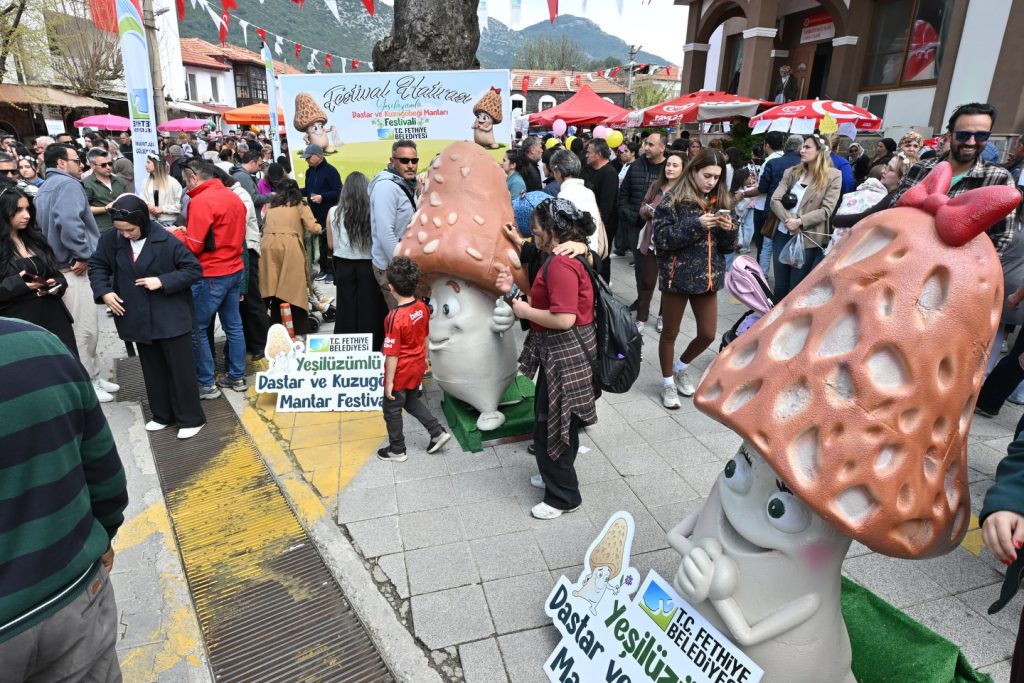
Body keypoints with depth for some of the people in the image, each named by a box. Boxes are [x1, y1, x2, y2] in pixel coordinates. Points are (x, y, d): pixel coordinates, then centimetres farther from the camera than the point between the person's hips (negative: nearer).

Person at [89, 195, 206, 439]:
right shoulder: (110, 239, -3)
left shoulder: (166, 240, -16)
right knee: (152, 370, 17)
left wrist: (162, 281, -21)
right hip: (139, 318, 5)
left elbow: (194, 270, -13)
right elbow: (97, 265, 10)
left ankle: (191, 418, 15)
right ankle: (163, 415, 31)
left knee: (181, 369, 2)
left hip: (171, 317, -5)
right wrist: (103, 291, -6)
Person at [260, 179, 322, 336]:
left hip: (268, 245, 3)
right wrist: (319, 227, 26)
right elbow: (313, 228, 5)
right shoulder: (300, 206, 14)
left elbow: (264, 227, 16)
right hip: (289, 246, -3)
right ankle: (300, 332, -3)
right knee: (295, 290, -2)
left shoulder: (271, 206, 24)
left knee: (274, 290, 7)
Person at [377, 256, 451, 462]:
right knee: (412, 401, 29)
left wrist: (389, 382, -13)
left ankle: (397, 450, 31)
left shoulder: (395, 318, -28)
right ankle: (438, 432, 28)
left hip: (401, 373, -7)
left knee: (392, 410, 15)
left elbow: (392, 355, -23)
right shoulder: (423, 308, -8)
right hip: (417, 368, 7)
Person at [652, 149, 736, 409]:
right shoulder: (673, 200, -9)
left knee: (707, 334, 10)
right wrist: (697, 225, -23)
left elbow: (728, 246, 10)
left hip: (708, 276, 5)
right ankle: (668, 381, 28)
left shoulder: (720, 201, 7)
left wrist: (728, 229, -11)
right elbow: (661, 239, -17)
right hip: (678, 275, -5)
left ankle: (681, 365, 38)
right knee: (670, 333, 9)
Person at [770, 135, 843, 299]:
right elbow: (775, 200, -2)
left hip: (807, 239, -4)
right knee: (780, 285, 11)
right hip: (782, 234, 4)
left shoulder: (833, 176, -3)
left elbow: (826, 210, -10)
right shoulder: (792, 172, 8)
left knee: (796, 286, 5)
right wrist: (789, 220, -17)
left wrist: (799, 222, -20)